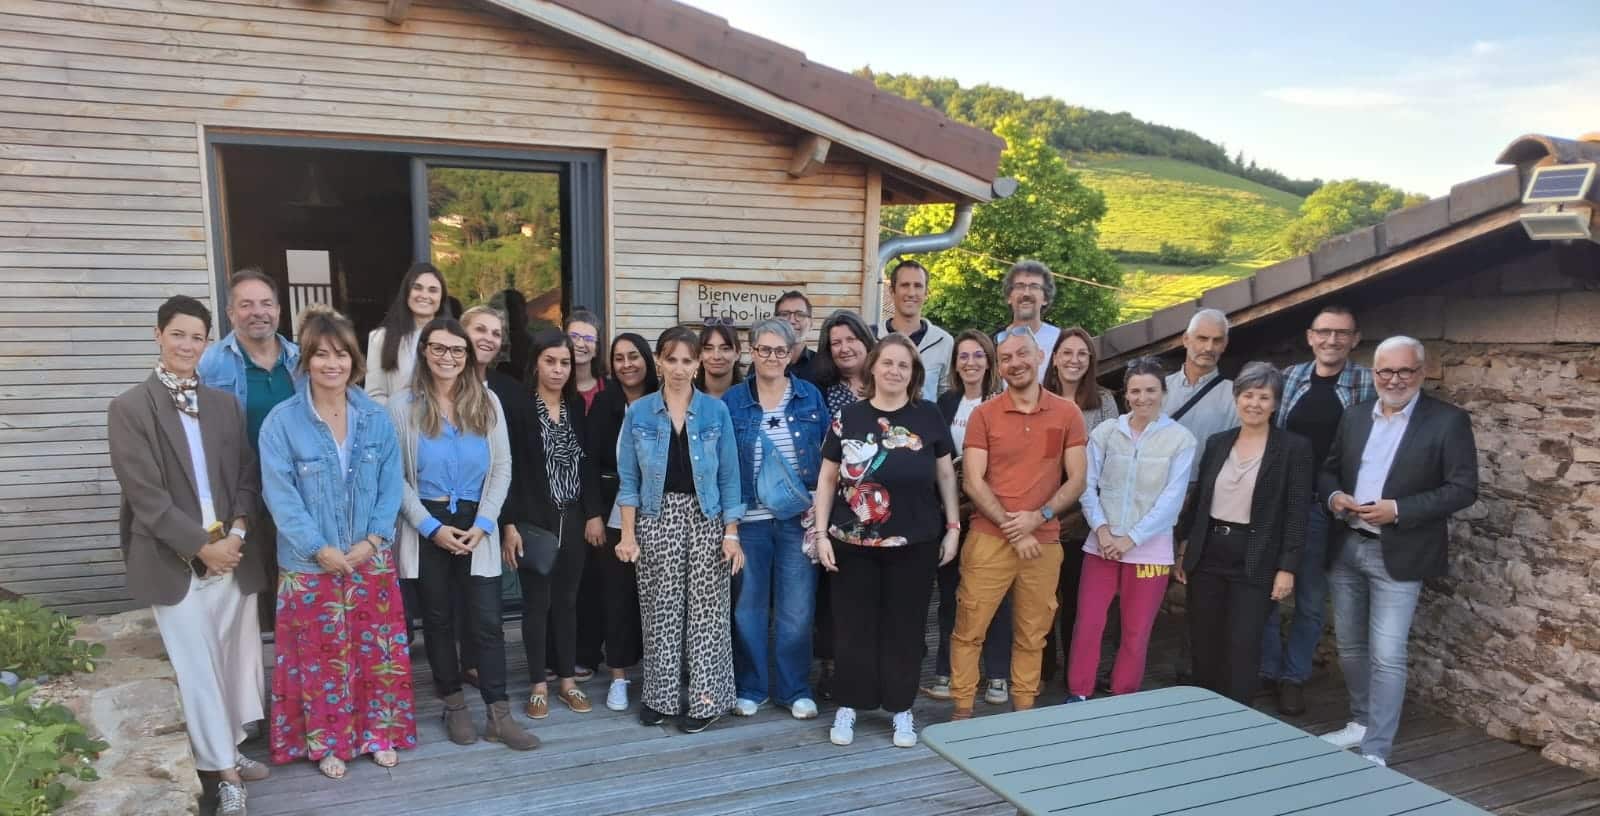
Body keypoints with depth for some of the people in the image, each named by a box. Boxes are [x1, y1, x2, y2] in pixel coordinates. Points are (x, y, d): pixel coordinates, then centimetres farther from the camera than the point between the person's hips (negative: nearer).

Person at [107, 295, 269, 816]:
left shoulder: (226, 404, 9)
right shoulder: (129, 408, -4)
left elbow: (247, 476, 9)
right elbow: (145, 494, -10)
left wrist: (238, 530, -7)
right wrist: (202, 545, -13)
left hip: (234, 553, 4)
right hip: (176, 561, -4)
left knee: (239, 656, 11)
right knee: (197, 668, 3)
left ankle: (229, 749, 29)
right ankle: (224, 770, 14)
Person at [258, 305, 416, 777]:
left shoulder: (376, 418, -1)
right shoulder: (282, 421, -10)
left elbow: (392, 484, 0)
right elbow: (279, 494, -11)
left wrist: (373, 539, -11)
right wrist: (319, 548, -16)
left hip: (372, 558, 3)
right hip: (310, 563, -2)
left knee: (378, 648, 11)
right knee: (321, 654, 10)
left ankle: (379, 732, 28)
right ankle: (327, 743, 27)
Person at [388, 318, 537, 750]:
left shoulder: (487, 402, 2)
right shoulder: (403, 405, -4)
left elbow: (502, 468, 1)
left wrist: (482, 524, -8)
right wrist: (431, 527, -12)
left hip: (476, 525, 1)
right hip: (427, 527, -1)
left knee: (488, 620, 0)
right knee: (438, 618, 11)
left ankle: (498, 715, 7)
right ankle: (454, 706, 25)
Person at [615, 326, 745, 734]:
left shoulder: (716, 411, 0)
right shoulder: (638, 413, 0)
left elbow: (729, 477, 1)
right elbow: (629, 480, 2)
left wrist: (732, 534, -4)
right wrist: (628, 533, -5)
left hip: (706, 519, 0)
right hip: (656, 519, 0)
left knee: (707, 609, 2)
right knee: (660, 611, 6)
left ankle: (707, 697, 14)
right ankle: (659, 695, 21)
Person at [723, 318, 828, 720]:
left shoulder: (810, 396, 3)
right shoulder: (732, 400, 2)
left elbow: (826, 455, 6)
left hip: (798, 517, 0)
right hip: (748, 518, 0)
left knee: (797, 607, 5)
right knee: (748, 606, 8)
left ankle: (796, 690, 19)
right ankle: (749, 688, 23)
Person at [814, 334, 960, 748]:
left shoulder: (928, 417, 0)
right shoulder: (848, 418, 0)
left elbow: (945, 473, 7)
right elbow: (827, 478, 3)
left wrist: (953, 527, 4)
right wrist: (821, 533, -2)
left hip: (915, 544, 0)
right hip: (854, 543, 0)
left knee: (904, 627, 10)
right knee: (853, 626, 8)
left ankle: (902, 708, 24)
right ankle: (848, 706, 23)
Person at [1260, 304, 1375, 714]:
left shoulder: (1368, 384, -3)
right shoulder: (1288, 378, 4)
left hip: (1327, 508, -2)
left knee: (1311, 600, 9)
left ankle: (1293, 677, 24)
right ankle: (1267, 670, 24)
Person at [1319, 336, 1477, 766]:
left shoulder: (1448, 421, -7)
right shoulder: (1354, 415, 8)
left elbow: (1463, 489, -11)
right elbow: (1328, 469, 14)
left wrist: (1397, 510, -20)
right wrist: (1333, 496, -9)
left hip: (1399, 554, -5)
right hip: (1346, 547, 5)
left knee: (1386, 656, -5)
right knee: (1350, 646, 16)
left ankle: (1375, 752, 3)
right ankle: (1361, 721, 34)